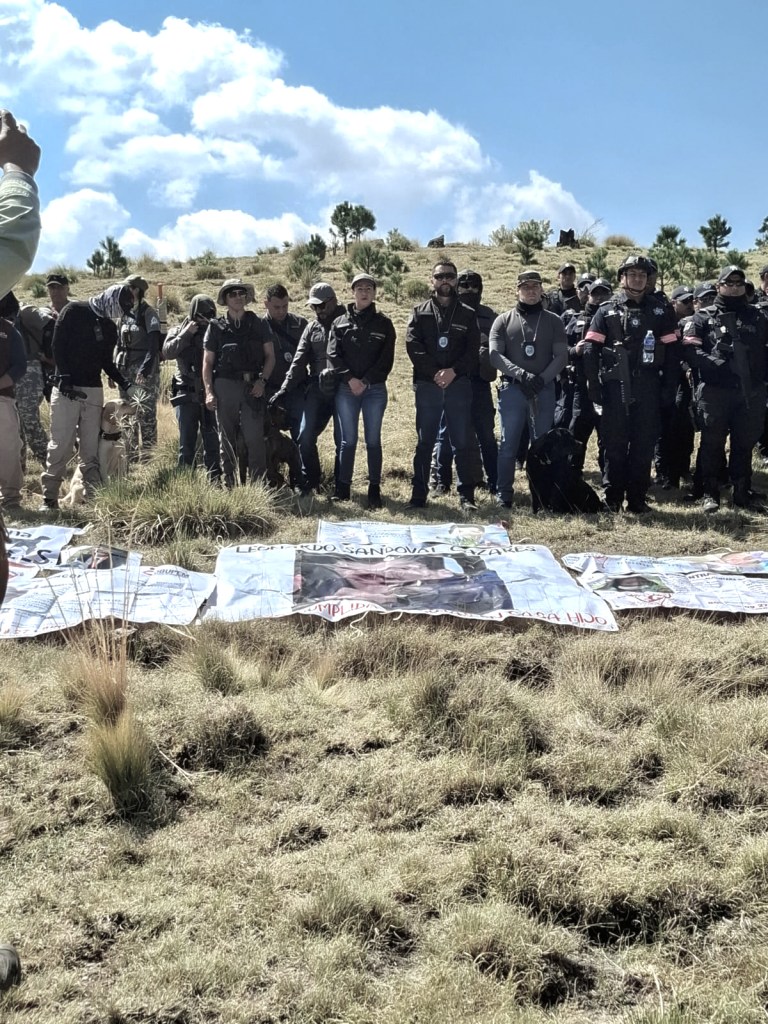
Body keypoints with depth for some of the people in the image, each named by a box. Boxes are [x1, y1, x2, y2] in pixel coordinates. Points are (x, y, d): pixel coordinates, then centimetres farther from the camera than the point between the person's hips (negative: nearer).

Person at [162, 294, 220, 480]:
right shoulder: (178, 331, 7)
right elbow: (167, 352, -9)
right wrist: (186, 333, -14)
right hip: (187, 394, -1)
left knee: (212, 440, -1)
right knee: (187, 440, 3)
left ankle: (215, 478, 3)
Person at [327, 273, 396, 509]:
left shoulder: (384, 323, 6)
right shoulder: (340, 323, 8)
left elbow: (386, 359, -1)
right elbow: (333, 355, 0)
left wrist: (366, 382, -10)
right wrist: (350, 379, -12)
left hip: (375, 390, -1)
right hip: (346, 389, 1)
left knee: (373, 440, 2)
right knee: (348, 440, 3)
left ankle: (374, 490, 7)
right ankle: (343, 487, 10)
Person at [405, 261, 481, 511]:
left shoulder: (467, 314, 11)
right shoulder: (420, 312, 10)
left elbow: (473, 350, 2)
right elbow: (412, 345, -2)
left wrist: (453, 371, -14)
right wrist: (434, 373, -14)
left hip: (459, 385, 0)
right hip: (427, 385, 0)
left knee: (462, 441, 1)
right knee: (424, 441, 5)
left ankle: (466, 495, 6)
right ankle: (418, 494, 10)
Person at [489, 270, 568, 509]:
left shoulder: (553, 321, 9)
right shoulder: (503, 321, 7)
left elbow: (561, 356, 2)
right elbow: (495, 355, -4)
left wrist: (542, 378, -14)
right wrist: (521, 374, -18)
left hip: (544, 390, 1)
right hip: (512, 390, -1)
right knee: (509, 444, -1)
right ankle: (504, 494, 6)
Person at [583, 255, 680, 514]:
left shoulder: (661, 310, 9)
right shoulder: (607, 310, 5)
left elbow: (671, 351, 7)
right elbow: (591, 350, 0)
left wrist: (669, 387, -1)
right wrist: (594, 386, -7)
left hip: (648, 388, 1)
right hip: (615, 386, -1)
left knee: (644, 444, 5)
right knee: (614, 444, 3)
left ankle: (637, 499, 13)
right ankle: (612, 499, 11)